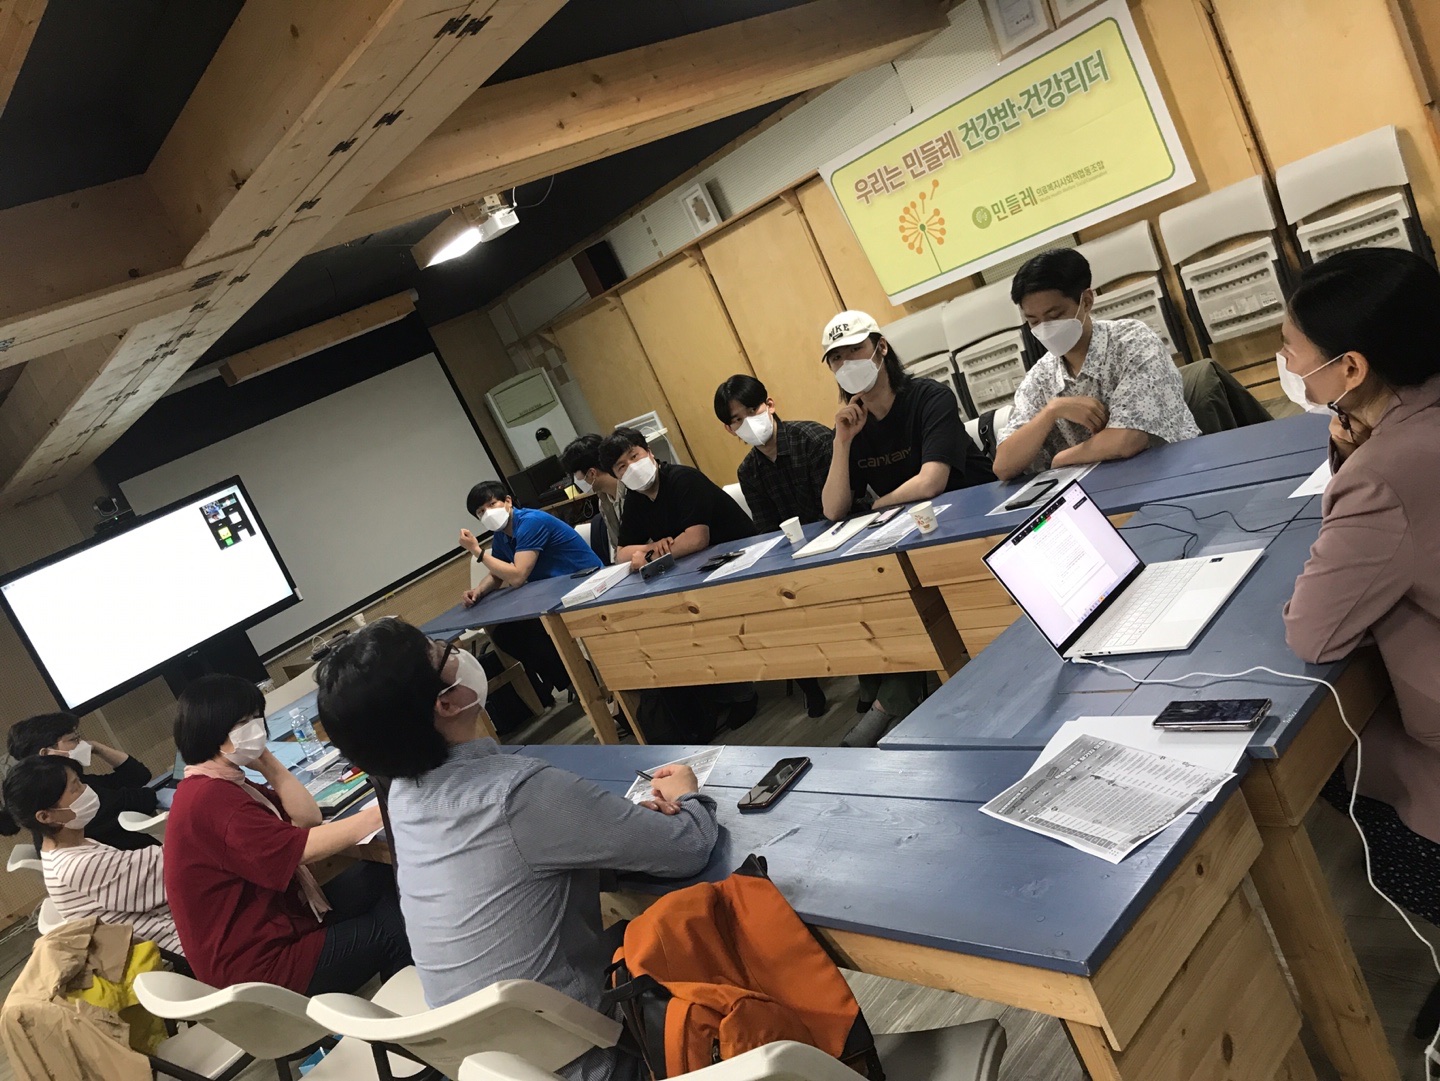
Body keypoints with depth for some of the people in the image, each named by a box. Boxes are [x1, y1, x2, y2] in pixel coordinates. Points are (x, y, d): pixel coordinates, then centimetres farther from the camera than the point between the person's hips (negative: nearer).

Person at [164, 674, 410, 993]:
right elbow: (305, 848, -29)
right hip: (260, 964, -10)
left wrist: (266, 763, -3)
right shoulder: (211, 799, -24)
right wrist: (382, 812, -23)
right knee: (393, 927, -7)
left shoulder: (220, 786, 9)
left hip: (278, 920, 10)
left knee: (382, 877, 4)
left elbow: (308, 817, 6)